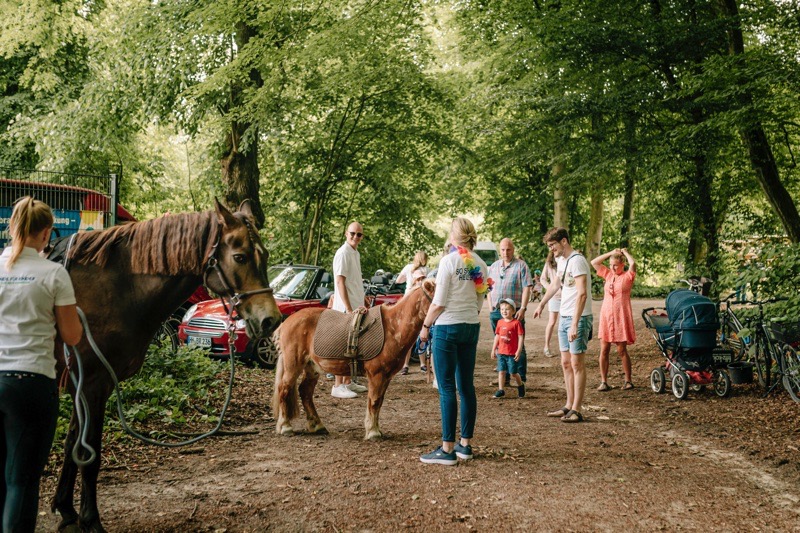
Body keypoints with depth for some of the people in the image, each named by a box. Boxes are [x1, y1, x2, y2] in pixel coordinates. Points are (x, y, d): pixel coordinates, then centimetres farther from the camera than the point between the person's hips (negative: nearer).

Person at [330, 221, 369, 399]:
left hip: (355, 306, 9)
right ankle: (338, 386, -5)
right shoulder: (343, 253, -14)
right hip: (345, 308, -9)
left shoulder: (355, 253, 14)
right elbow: (340, 282, -19)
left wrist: (362, 301, 21)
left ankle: (347, 381, 23)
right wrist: (349, 309, -23)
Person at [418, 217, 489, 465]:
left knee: (446, 388, -2)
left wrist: (425, 325, -1)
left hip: (448, 326, -6)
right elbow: (479, 302, 11)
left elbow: (438, 303, -13)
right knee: (467, 386, 12)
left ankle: (447, 449, -1)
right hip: (472, 327, 6)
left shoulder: (448, 261, -12)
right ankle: (465, 444, 19)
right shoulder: (481, 265, 7)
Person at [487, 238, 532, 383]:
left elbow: (527, 288, -9)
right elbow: (489, 288, 19)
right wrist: (491, 306, 8)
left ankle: (521, 378, 5)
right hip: (496, 311, 5)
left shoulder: (521, 265, -3)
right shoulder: (494, 266, 13)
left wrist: (522, 309, -16)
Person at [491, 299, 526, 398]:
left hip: (512, 353, -4)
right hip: (501, 352, 4)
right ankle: (500, 390, 8)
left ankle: (520, 385, 28)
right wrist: (493, 349, 13)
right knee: (501, 371, 3)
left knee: (513, 373, 4)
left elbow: (521, 337, -10)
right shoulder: (500, 322, 6)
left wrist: (519, 351, -14)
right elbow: (497, 336, 13)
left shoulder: (516, 323, -9)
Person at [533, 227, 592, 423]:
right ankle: (569, 405, 20)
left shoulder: (577, 261, -17)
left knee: (577, 364, -4)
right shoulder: (561, 260, 13)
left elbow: (582, 293, -24)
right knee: (566, 363, 12)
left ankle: (576, 410, 0)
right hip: (564, 317, 9)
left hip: (578, 318, -9)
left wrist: (575, 324, -29)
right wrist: (541, 305, 38)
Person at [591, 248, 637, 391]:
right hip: (606, 316, 4)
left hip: (621, 317, -4)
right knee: (604, 349, 1)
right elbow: (594, 262, 8)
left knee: (622, 350, 0)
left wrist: (625, 252, -2)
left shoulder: (627, 276, -2)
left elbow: (632, 263, -20)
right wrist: (611, 253, 7)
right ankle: (604, 382, 5)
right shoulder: (608, 274, 12)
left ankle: (628, 380, 13)